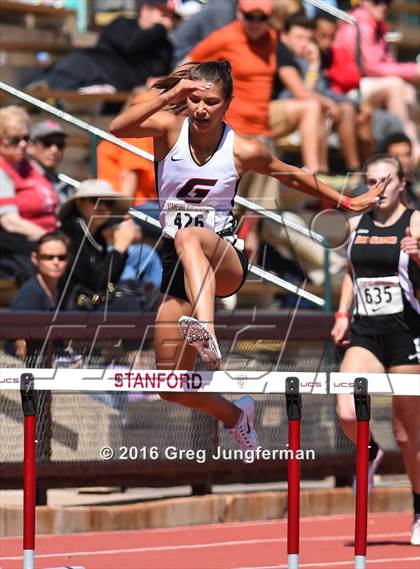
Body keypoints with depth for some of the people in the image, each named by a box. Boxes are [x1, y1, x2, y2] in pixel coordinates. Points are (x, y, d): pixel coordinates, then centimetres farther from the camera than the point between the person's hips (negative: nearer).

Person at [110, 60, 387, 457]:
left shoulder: (244, 151, -3)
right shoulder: (169, 128, -3)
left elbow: (292, 176, 16)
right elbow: (117, 129, -22)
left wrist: (347, 203, 22)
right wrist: (170, 96, -31)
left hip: (226, 261, -3)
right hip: (179, 269, 3)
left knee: (189, 236, -40)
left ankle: (204, 327, -63)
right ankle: (236, 416, 31)